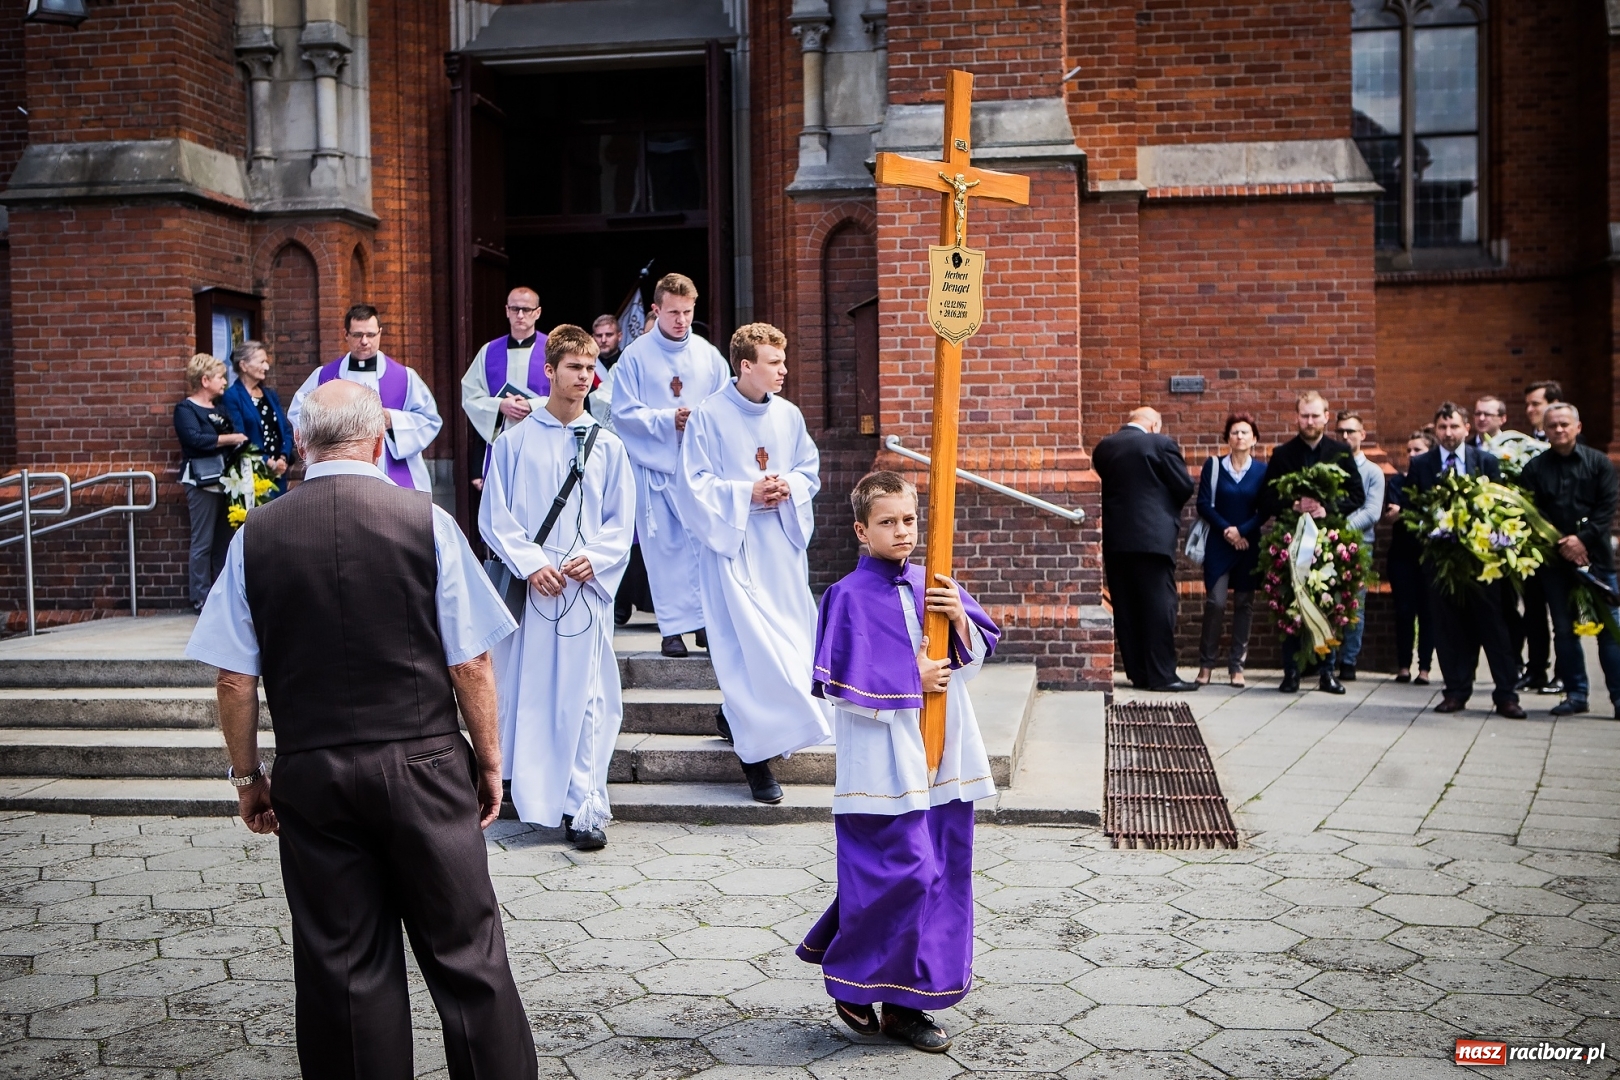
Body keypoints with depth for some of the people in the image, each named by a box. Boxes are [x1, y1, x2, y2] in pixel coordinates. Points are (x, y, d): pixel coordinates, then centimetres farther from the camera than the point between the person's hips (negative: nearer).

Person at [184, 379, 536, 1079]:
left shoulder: (255, 535, -1)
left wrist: (247, 775, 13)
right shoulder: (426, 522, -6)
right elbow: (470, 663, -6)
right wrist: (489, 760, 6)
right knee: (464, 951, 7)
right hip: (423, 768, -2)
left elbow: (234, 680, 0)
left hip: (311, 775, 2)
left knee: (339, 964, 11)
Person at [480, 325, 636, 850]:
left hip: (586, 588, 0)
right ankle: (532, 796, 17)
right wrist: (531, 563, -10)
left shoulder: (606, 446, 8)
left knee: (584, 698, -1)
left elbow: (621, 522, 8)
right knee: (526, 693, 3)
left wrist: (593, 558, -9)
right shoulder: (515, 441, 5)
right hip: (527, 585, 0)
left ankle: (584, 810, 3)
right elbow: (494, 516, 2)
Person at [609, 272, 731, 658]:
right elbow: (624, 412, -4)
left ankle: (707, 620, 9)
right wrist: (668, 420, -14)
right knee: (664, 547, 1)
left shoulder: (709, 355, 7)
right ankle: (673, 628, 7)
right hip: (654, 465, -2)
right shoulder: (635, 356, -1)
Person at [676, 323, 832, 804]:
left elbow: (810, 469, 14)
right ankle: (756, 751, -3)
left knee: (789, 639, 9)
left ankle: (738, 717, 33)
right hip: (733, 543, -5)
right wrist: (748, 493, -16)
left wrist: (790, 487, -8)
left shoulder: (788, 415, 5)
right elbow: (694, 485, -8)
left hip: (782, 542, 5)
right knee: (748, 644, -10)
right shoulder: (709, 417, -9)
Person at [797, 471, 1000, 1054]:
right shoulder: (850, 597, -8)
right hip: (884, 761, -6)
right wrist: (910, 680, -13)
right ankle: (852, 984, 15)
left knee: (943, 873, 8)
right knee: (902, 871, -8)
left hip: (941, 757, 6)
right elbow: (840, 683, -13)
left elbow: (977, 653, 10)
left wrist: (959, 617, -9)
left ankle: (905, 1003, 20)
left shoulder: (933, 585, 9)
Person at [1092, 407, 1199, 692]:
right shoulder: (1160, 443, -5)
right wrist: (1168, 508, 15)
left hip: (1114, 538, 5)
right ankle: (1162, 675, -1)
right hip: (1153, 537, -5)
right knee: (1159, 605, -1)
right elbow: (1185, 487, -3)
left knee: (1126, 608, 7)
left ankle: (1138, 673, 11)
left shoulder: (1103, 448, 8)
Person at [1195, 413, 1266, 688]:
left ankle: (1236, 665, 10)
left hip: (1249, 546, 1)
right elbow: (1204, 505, -1)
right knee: (1215, 602, -8)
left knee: (1244, 604, 3)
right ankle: (1206, 664, 2)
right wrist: (1226, 529, -11)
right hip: (1218, 545, -1)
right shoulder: (1213, 466, 3)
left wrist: (1242, 531, -12)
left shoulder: (1262, 472, 4)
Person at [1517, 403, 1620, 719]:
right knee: (1564, 629, 5)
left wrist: (1583, 538, -14)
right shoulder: (1534, 468, 7)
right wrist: (1560, 544, -11)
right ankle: (1575, 694, 13)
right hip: (1554, 561, 2)